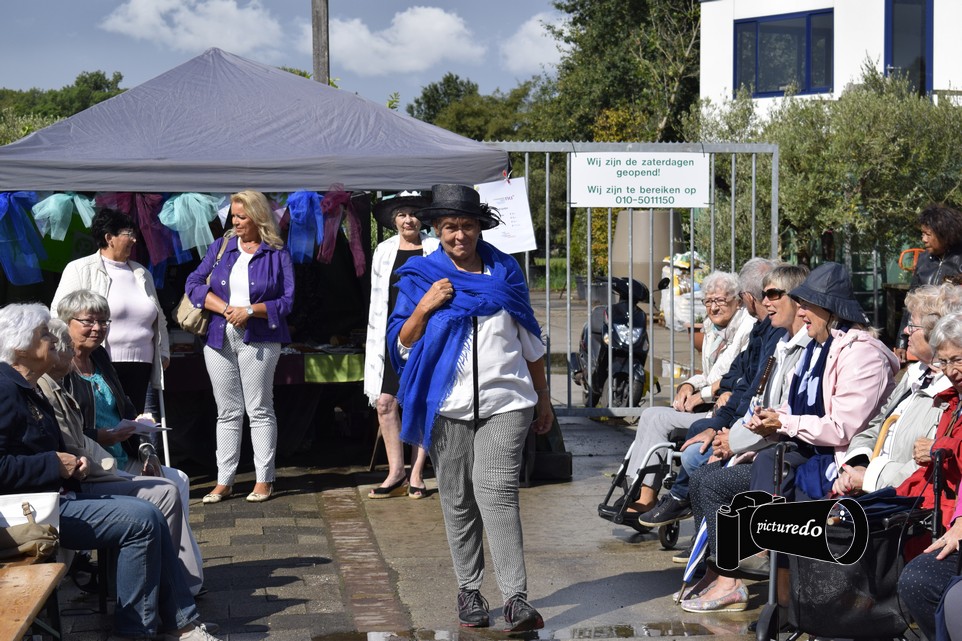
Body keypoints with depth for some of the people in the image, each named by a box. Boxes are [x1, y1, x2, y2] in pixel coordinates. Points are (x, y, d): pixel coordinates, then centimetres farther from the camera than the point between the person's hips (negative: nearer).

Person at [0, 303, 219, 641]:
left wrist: (74, 465, 6)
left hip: (59, 495, 10)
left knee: (151, 517, 0)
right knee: (142, 519, -16)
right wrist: (54, 464, -18)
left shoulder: (28, 390, 17)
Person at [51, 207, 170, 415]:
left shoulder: (142, 273, 20)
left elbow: (158, 319, 27)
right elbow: (60, 315, -2)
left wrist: (163, 351, 20)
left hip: (140, 367, 5)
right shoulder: (80, 270, 2)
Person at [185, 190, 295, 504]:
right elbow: (194, 283, 3)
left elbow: (287, 300, -2)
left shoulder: (277, 255, 2)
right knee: (227, 412, 7)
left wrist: (250, 310, -15)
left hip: (258, 340, -3)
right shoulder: (221, 247, 11)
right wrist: (227, 308, -10)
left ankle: (264, 479, 6)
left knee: (259, 410, -1)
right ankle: (224, 481, 11)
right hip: (219, 339, 3)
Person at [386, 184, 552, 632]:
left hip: (505, 402, -1)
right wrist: (424, 307, -13)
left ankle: (516, 597, -14)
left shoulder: (504, 271, 10)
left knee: (497, 492, -13)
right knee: (458, 500, 5)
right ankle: (468, 589, 17)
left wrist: (543, 398, 17)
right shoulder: (420, 277, 6)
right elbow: (400, 345, 3)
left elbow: (529, 340, 16)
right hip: (449, 406, 1)